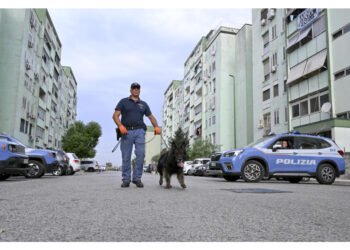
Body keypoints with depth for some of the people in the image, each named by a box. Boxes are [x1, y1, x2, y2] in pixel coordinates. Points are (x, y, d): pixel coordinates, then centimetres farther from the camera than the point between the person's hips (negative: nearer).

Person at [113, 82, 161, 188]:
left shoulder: (143, 104, 21)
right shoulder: (123, 102, 13)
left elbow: (151, 116, 20)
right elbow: (115, 115, 3)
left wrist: (156, 126, 0)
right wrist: (120, 126, -15)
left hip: (139, 131, 2)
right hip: (127, 131, -1)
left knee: (140, 154, -10)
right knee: (126, 156, -2)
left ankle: (137, 178, -1)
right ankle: (126, 180, 7)